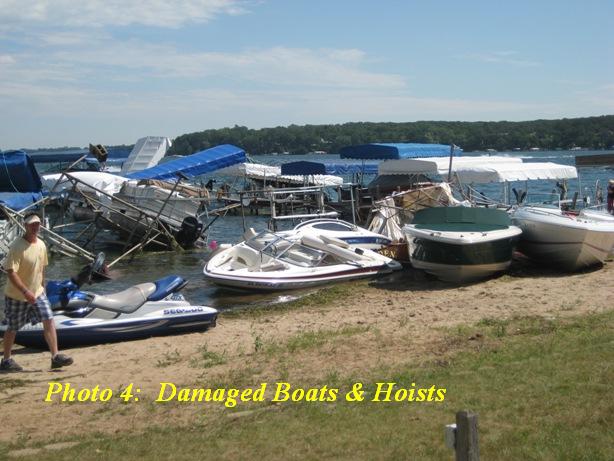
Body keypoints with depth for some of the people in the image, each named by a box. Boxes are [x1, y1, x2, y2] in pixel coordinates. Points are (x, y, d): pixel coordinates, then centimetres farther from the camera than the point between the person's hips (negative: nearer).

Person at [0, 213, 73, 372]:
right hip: (17, 296, -5)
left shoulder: (41, 245, 2)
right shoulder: (17, 246, -21)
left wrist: (42, 286, 17)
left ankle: (55, 356, -6)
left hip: (37, 293, 6)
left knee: (49, 320, -7)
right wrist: (25, 291, -31)